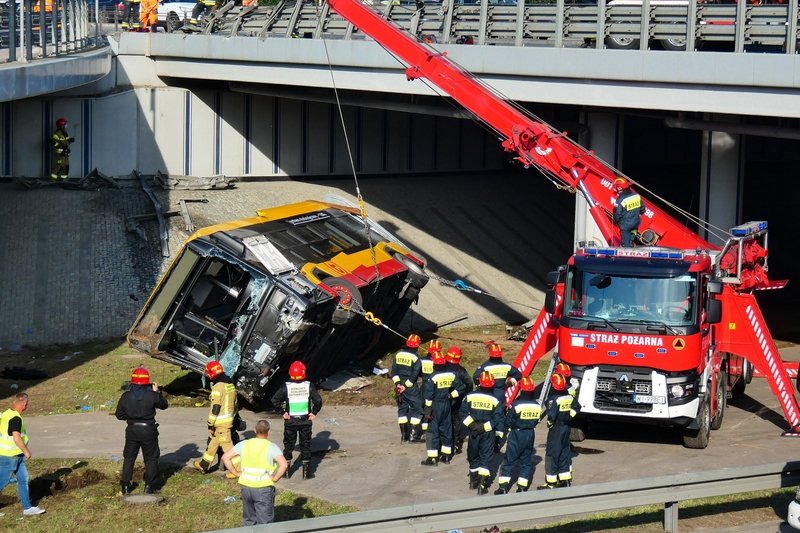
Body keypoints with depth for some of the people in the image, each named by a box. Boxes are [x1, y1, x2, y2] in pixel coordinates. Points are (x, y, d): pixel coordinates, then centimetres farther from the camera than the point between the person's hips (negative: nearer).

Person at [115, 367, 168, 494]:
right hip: (148, 430, -2)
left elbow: (119, 415, 1)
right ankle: (149, 486, 9)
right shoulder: (151, 395, -13)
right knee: (151, 458, 11)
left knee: (129, 458, 14)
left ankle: (125, 486, 13)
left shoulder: (126, 396, -5)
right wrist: (157, 392, 11)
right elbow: (164, 405, 3)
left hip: (132, 430, 2)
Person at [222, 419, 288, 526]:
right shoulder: (271, 447, -9)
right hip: (264, 489, -4)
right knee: (265, 523, 4)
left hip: (246, 486, 4)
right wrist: (275, 478, -9)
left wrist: (236, 473, 6)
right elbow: (284, 465, -23)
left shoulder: (244, 444, 2)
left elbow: (225, 457, 3)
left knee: (249, 521, 19)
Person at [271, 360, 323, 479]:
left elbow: (275, 400, -13)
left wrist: (282, 413, -5)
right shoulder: (309, 386, -7)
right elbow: (318, 400, -15)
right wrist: (314, 413, -3)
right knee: (306, 445, 8)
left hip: (290, 421, 0)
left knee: (288, 444, 12)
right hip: (306, 420, 0)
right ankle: (306, 472, 9)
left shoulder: (286, 387, -7)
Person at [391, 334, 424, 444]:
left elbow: (394, 370, 3)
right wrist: (406, 386, -11)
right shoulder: (416, 358, -11)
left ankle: (404, 435, 12)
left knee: (402, 408, 12)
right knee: (416, 408, 3)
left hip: (399, 386, 6)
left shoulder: (399, 354, 6)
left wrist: (397, 383, -1)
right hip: (410, 387, -6)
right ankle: (413, 435, -2)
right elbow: (414, 374, -15)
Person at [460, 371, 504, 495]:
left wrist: (471, 424, -9)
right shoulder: (495, 400, -7)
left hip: (473, 432, 1)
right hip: (488, 433, -1)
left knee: (473, 455, 18)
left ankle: (473, 480, 28)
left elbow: (463, 413, -10)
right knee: (486, 457, 1)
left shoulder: (470, 396, -5)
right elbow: (498, 418, -10)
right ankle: (482, 484, -11)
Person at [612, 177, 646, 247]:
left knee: (626, 244, 5)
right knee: (631, 241, 20)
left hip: (625, 225, -6)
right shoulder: (637, 196, -4)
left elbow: (617, 214, -17)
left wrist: (616, 221, 4)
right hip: (635, 223, 6)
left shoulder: (620, 200, -23)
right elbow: (642, 209, 6)